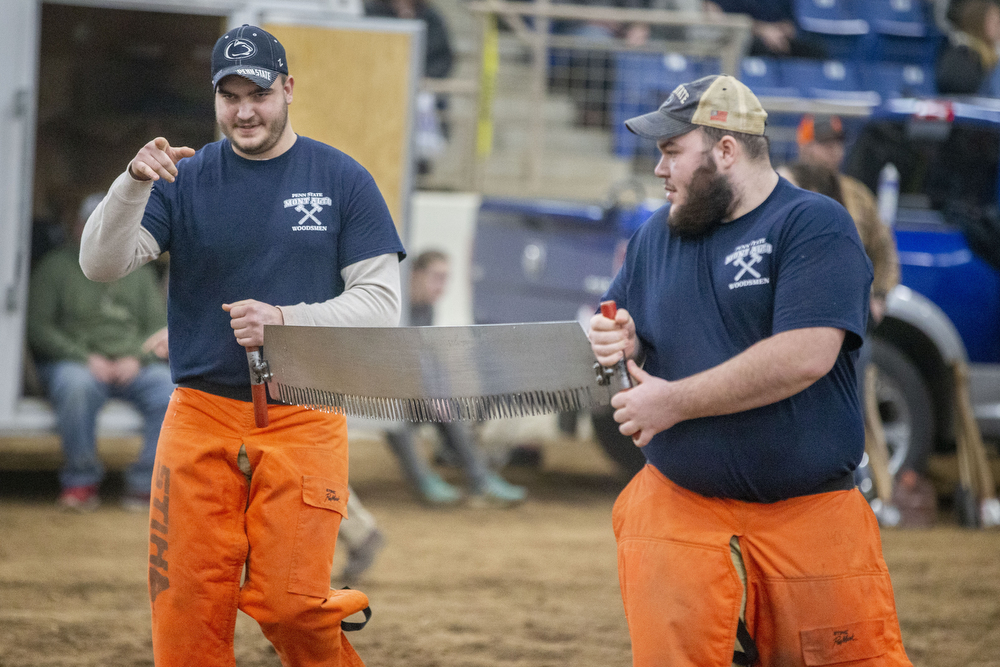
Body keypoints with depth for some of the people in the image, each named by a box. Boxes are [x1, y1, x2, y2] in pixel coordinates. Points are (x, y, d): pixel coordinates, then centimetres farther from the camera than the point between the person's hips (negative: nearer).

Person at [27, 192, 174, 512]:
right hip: (74, 362, -3)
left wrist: (136, 358, -9)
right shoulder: (55, 267, 6)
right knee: (76, 387, -39)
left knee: (171, 392, -28)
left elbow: (159, 326, 12)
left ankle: (145, 485, -18)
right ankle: (82, 481, -21)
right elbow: (37, 327, -2)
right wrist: (86, 358, -13)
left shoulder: (137, 270, 17)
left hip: (132, 364, 3)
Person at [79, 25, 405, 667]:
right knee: (186, 609, -3)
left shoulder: (343, 180, 3)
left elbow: (380, 302, -1)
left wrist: (285, 320, -15)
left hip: (303, 419, -2)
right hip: (201, 415, 2)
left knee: (286, 603, -9)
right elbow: (101, 264, -5)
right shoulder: (185, 178, 6)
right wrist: (134, 182, -21)